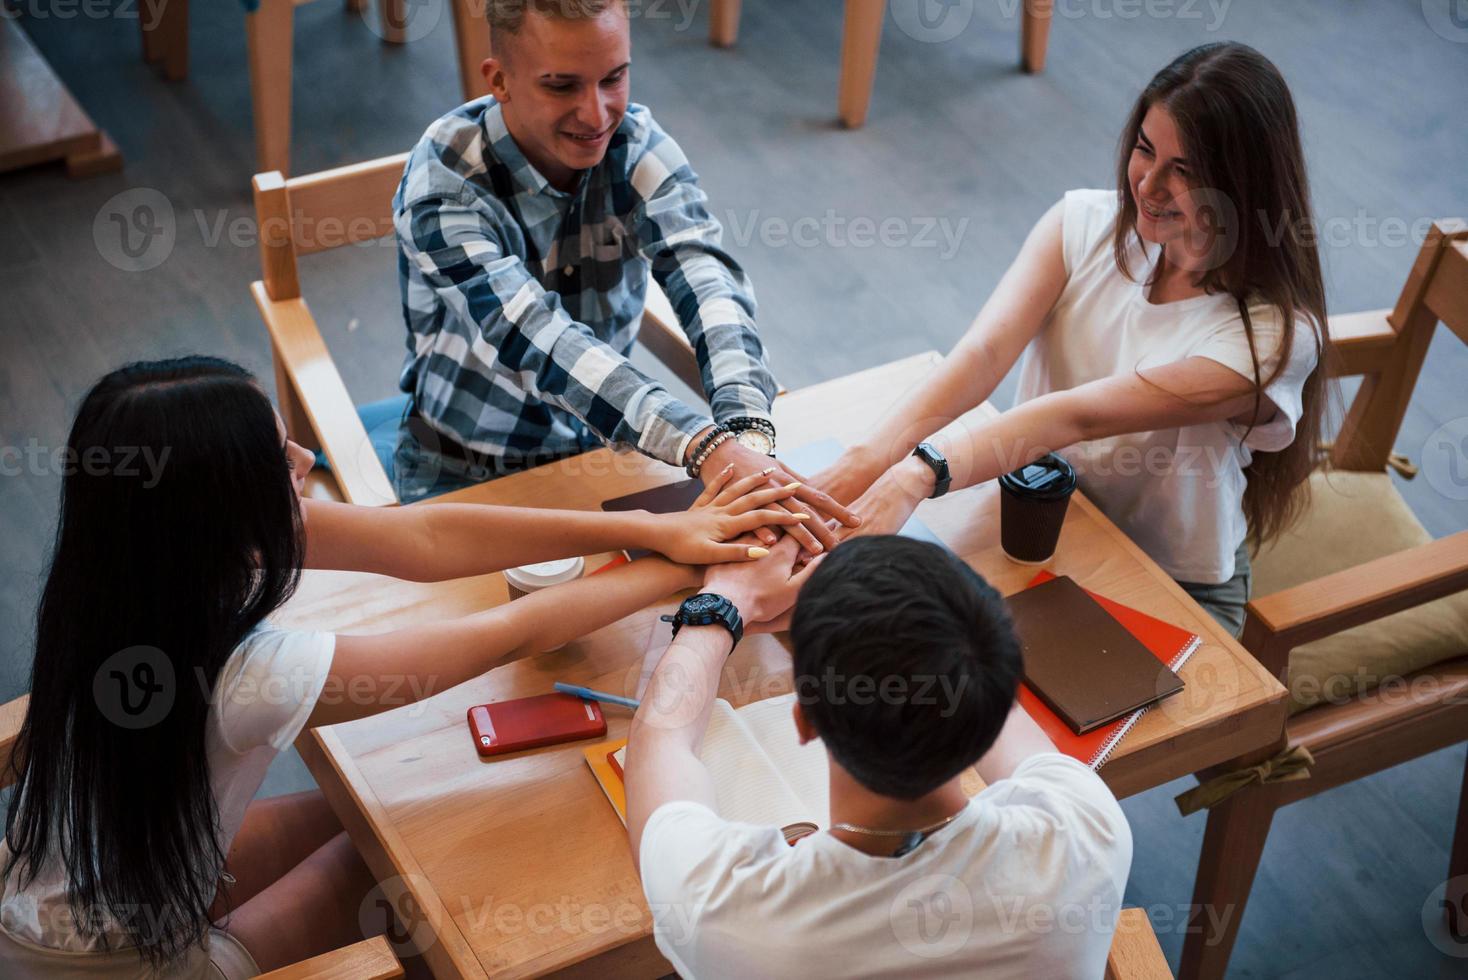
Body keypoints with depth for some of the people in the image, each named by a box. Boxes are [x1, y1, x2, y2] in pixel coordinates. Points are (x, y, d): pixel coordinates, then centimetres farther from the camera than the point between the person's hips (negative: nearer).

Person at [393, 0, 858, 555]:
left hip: (604, 443, 3)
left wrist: (747, 433, -47)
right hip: (464, 473, -3)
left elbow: (707, 284, -26)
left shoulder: (638, 145, -11)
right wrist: (708, 448, -52)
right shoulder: (443, 182, -23)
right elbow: (535, 341, -37)